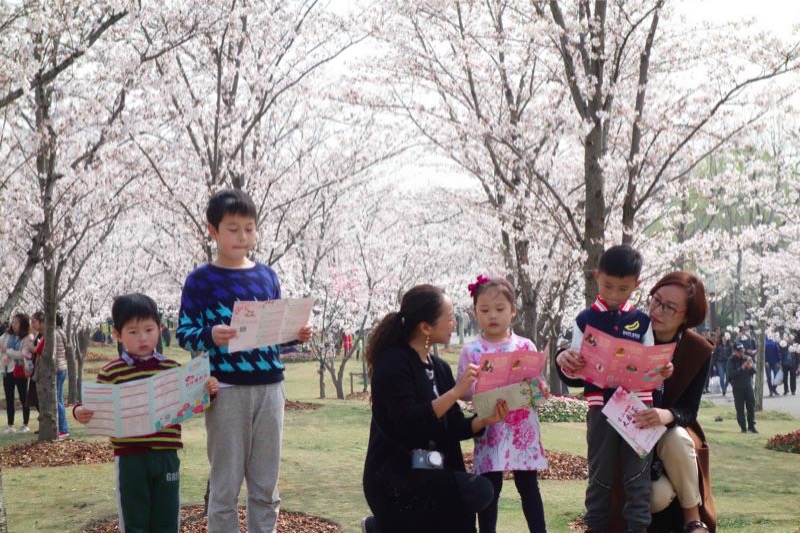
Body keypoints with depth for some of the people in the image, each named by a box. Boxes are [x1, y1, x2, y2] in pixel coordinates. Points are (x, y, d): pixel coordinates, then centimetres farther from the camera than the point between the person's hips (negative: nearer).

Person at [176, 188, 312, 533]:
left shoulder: (267, 276, 11)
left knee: (266, 486, 10)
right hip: (227, 390, -4)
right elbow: (184, 333, -5)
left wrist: (297, 335, -3)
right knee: (225, 485, 1)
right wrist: (211, 336, -25)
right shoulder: (201, 280, -2)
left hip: (270, 387, 4)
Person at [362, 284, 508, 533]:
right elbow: (408, 423, -24)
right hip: (395, 479, -9)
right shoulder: (392, 363, -11)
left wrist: (484, 420, -10)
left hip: (434, 476, 9)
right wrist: (456, 391, -26)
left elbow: (453, 427, 9)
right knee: (479, 491, -22)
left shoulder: (440, 368, 13)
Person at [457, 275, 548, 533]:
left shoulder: (525, 346, 3)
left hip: (524, 428, 1)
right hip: (489, 429, -1)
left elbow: (540, 385, 4)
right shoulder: (471, 351, 0)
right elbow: (462, 390, -1)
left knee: (529, 487, 9)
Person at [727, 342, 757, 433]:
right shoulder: (731, 361, -4)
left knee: (751, 407, 2)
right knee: (740, 409, 0)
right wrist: (742, 368, -23)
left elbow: (754, 371, 3)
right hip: (737, 388, -3)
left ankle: (751, 426, 12)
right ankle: (743, 427, 8)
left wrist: (750, 367, -20)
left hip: (748, 386, 3)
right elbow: (731, 374, -14)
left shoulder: (748, 358, 6)